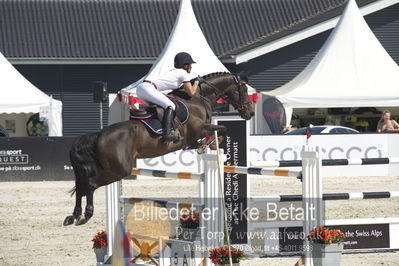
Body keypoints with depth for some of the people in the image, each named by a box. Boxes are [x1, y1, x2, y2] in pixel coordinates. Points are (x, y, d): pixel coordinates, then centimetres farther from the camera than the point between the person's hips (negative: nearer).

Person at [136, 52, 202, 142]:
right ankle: (167, 133, -32)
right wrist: (197, 81, 20)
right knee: (171, 106, -17)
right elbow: (191, 93, 5)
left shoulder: (175, 72, 29)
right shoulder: (183, 73, 4)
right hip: (147, 88, -10)